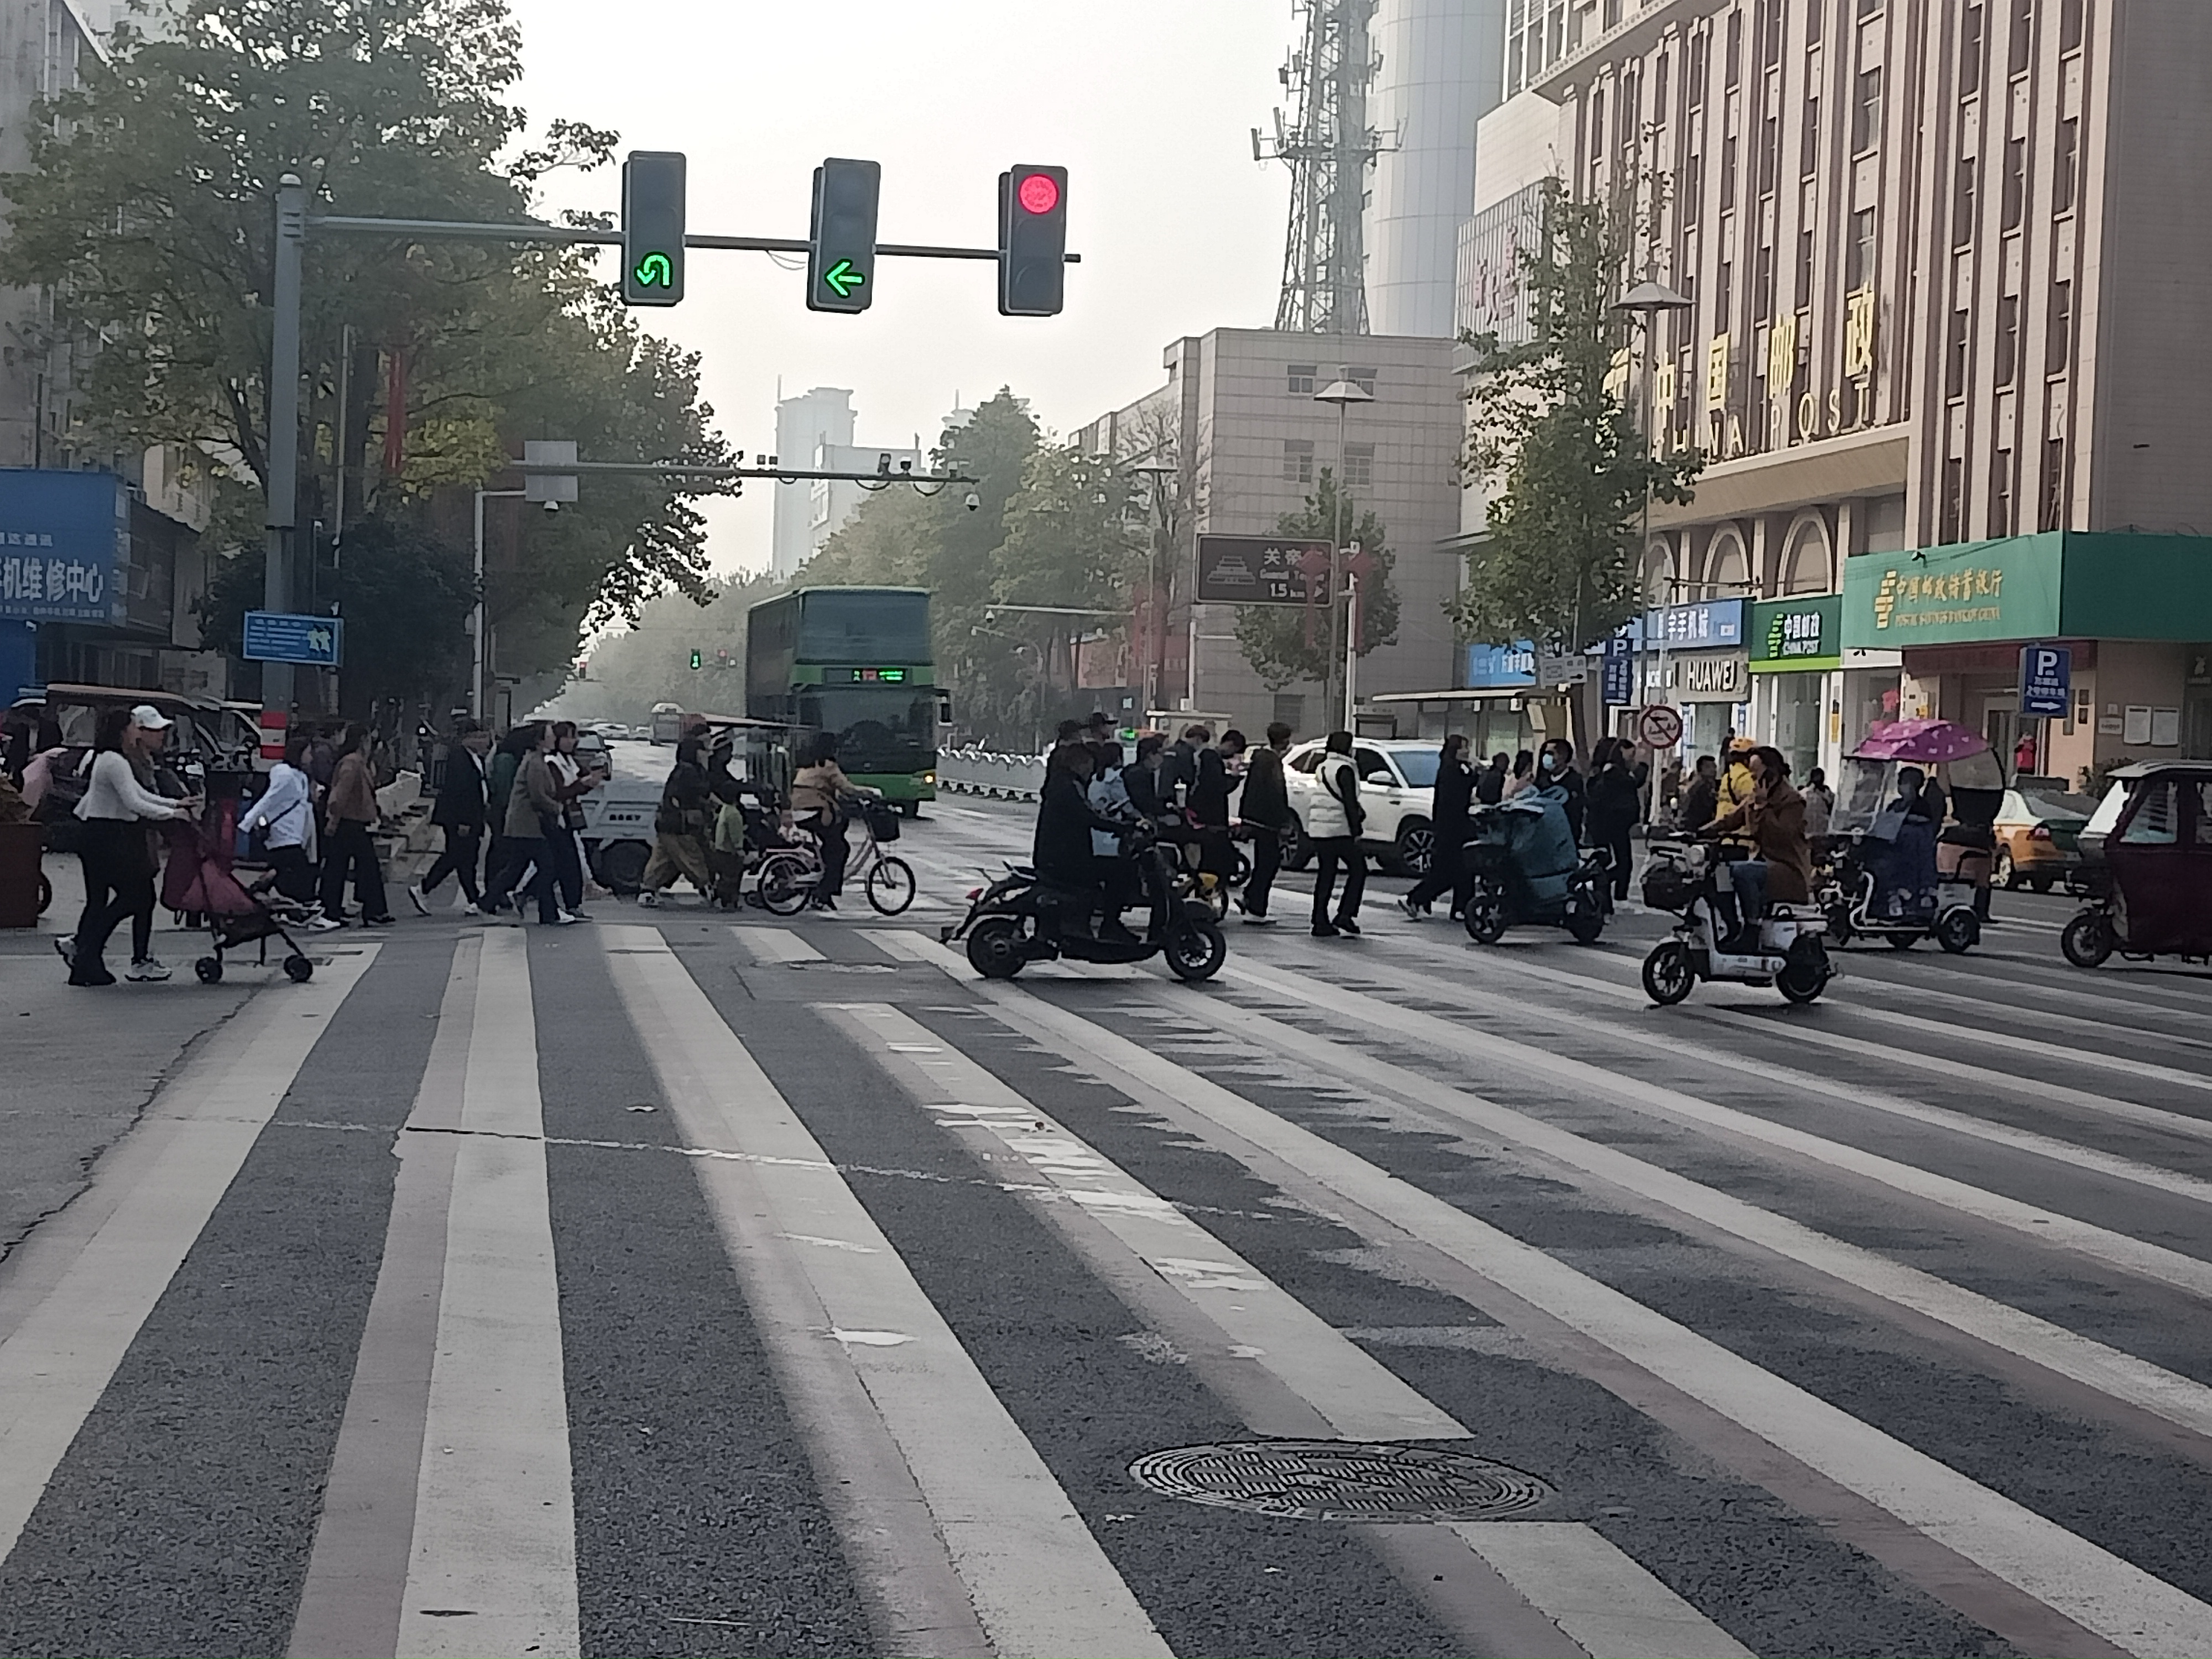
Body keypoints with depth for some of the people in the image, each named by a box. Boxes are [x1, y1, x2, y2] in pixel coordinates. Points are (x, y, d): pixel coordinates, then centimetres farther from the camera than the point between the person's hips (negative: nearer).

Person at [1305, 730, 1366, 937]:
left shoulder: (1321, 768, 15)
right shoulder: (1344, 769, -11)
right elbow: (1349, 802, -15)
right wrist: (1356, 831, -12)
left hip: (1317, 829, 8)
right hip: (1339, 829, -8)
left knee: (1325, 875, 11)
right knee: (1358, 869, 4)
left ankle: (1321, 923, 7)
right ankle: (1345, 916, -5)